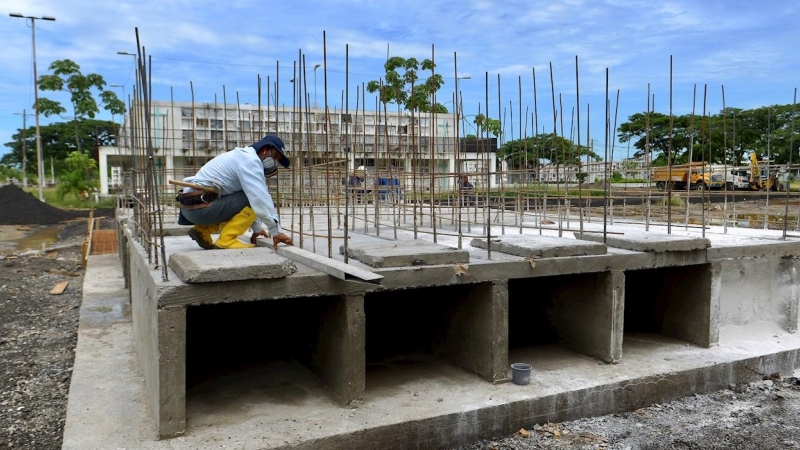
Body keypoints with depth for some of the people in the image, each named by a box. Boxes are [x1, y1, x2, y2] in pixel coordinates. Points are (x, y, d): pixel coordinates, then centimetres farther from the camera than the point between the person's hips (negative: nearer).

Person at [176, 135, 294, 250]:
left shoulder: (243, 158, 22)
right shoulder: (250, 159, -10)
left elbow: (250, 196, 23)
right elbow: (260, 197, -21)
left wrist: (257, 228, 21)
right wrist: (276, 231, -22)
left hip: (192, 207, 10)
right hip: (200, 207, -10)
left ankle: (203, 230, 14)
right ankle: (226, 239, -14)